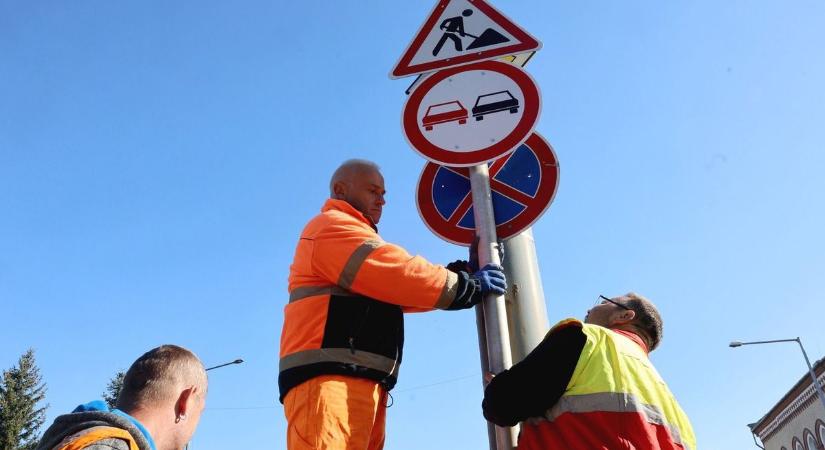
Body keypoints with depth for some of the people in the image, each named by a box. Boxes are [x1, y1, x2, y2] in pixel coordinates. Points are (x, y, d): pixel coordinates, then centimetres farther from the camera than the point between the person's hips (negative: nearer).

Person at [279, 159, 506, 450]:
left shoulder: (356, 242, 33)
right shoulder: (332, 226, 1)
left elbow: (393, 291, 21)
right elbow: (399, 275, -9)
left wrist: (464, 273, 11)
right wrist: (468, 285, 1)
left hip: (360, 384, 10)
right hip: (330, 378, -10)